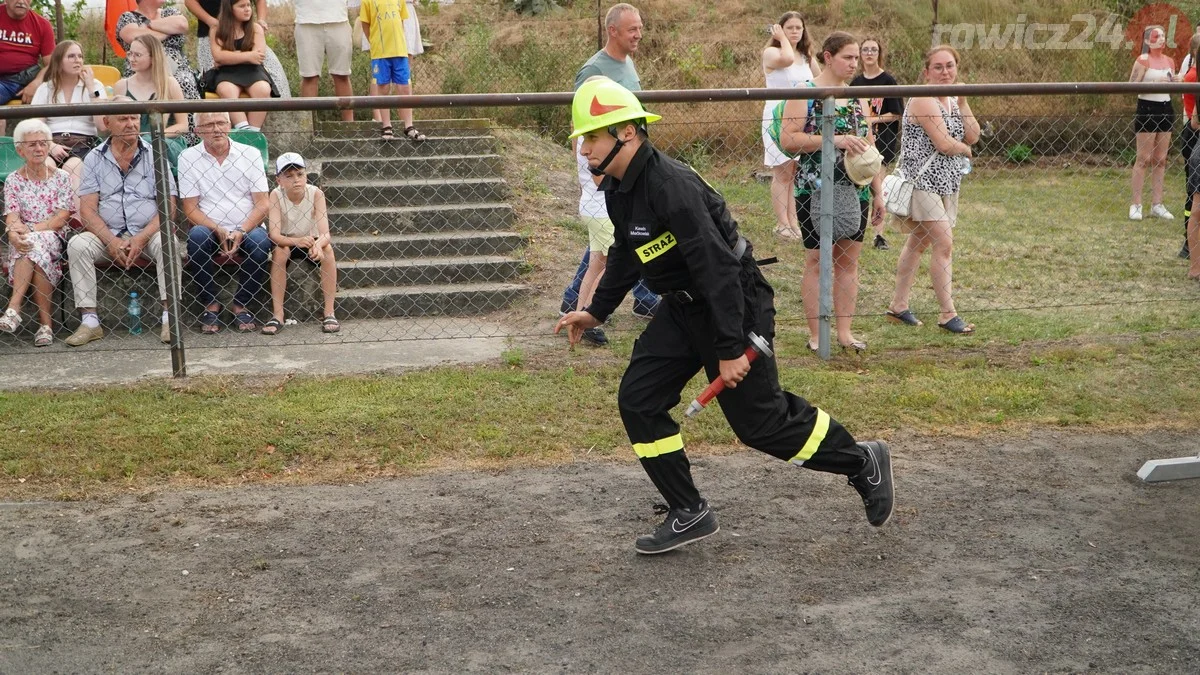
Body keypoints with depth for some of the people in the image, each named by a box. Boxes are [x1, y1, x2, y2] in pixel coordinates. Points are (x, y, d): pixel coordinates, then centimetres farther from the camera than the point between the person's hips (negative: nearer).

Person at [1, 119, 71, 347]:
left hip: (53, 238, 0)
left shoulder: (61, 177, 7)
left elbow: (61, 218, -3)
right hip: (24, 241, 0)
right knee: (35, 250, -36)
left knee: (35, 244, -36)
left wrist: (29, 230, -18)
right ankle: (45, 323, -40)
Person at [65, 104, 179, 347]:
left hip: (147, 233, -1)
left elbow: (168, 207, -4)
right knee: (77, 245, -25)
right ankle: (89, 320, -24)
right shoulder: (94, 159, 6)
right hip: (108, 235, 1)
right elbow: (87, 210, -1)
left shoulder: (155, 155, 3)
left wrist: (141, 238, -17)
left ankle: (169, 317, -29)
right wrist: (111, 241, -17)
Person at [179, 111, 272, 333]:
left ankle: (242, 305, -11)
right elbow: (190, 209, -2)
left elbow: (262, 204, -3)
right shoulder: (188, 158, 2)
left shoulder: (250, 154, 3)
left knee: (260, 240, -31)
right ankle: (210, 305, -15)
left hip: (246, 229, 0)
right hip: (209, 230, 0)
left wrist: (241, 231, -19)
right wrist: (218, 230, -19)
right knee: (197, 235, -32)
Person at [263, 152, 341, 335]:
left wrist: (317, 244, -49)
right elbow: (274, 235, -27)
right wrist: (298, 241, -46)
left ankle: (329, 313, -25)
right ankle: (278, 315, -28)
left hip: (312, 242, 1)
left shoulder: (316, 194, -18)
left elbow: (325, 233, -26)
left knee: (327, 249, -29)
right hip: (287, 244, 0)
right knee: (279, 250, -31)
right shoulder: (276, 195, -19)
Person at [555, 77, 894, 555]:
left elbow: (716, 268, -29)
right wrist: (596, 311, 22)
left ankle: (863, 463, 23)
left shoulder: (671, 186, -28)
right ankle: (689, 514, 12)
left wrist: (730, 349, -28)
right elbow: (625, 255, 21)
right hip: (682, 308, 9)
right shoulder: (617, 190, 2)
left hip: (735, 307, -9)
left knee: (760, 421, -1)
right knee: (637, 400, 2)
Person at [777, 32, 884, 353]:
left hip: (855, 191, 6)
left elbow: (869, 148, 18)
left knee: (849, 259, 8)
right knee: (817, 261, 0)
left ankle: (844, 331, 15)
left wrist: (878, 193, 14)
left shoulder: (857, 98, 14)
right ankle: (816, 335, 7)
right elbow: (787, 139, -16)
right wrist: (834, 140, -21)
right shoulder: (805, 94, -5)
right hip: (816, 191, -6)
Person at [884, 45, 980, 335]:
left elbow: (972, 136, 4)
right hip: (923, 180, -9)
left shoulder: (952, 101, 13)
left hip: (947, 181, 9)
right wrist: (966, 149, -1)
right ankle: (947, 314, -5)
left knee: (918, 242, 13)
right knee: (944, 244, -10)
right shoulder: (924, 101, -15)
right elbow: (943, 143, -21)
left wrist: (962, 102, -4)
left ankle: (899, 305, 21)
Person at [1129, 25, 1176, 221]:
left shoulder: (1169, 61, 11)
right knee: (1143, 159, -5)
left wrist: (1174, 82, -1)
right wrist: (1155, 82, -23)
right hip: (1147, 109, -6)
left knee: (1160, 160, 8)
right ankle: (1136, 205, -1)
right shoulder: (1143, 60, -7)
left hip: (1165, 110, 6)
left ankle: (1157, 205, 13)